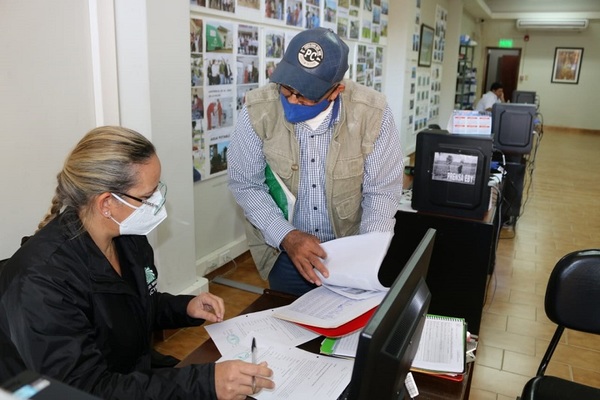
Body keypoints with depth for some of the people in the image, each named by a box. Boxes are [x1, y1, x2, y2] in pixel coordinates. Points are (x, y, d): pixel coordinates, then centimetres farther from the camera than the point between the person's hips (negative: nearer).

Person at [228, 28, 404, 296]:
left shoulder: (373, 112, -18)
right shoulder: (258, 110, -18)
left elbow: (382, 191, -10)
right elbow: (245, 184, -10)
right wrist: (286, 236, -22)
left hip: (350, 249, 0)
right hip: (283, 251, 0)